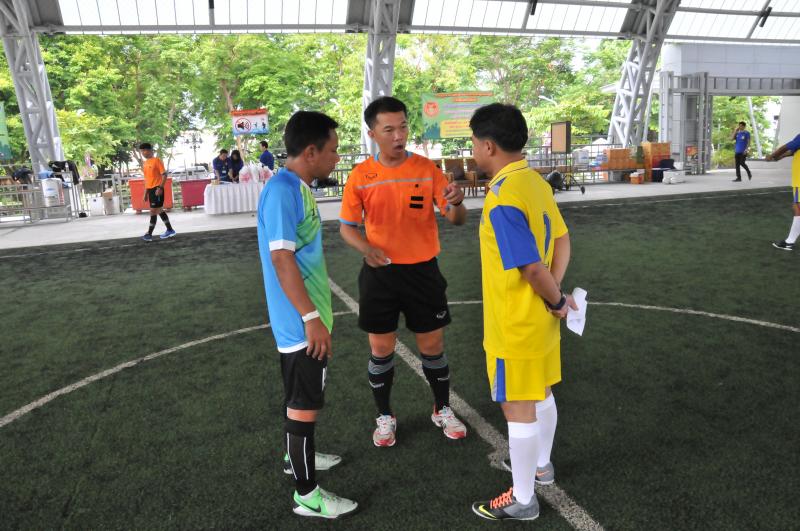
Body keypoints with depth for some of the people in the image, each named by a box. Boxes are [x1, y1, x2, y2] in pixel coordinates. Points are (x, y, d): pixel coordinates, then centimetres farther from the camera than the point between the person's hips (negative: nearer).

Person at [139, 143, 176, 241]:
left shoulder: (157, 160, -9)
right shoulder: (144, 163, 14)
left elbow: (164, 175, -12)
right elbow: (147, 178, 20)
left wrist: (160, 187, -21)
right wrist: (145, 193, 18)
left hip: (157, 189, -8)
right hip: (150, 190, 8)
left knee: (153, 211, -7)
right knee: (159, 210, 12)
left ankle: (149, 234, -5)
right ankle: (170, 230, 21)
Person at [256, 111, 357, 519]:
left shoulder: (298, 188, 9)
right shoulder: (282, 189, -21)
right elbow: (281, 258, -25)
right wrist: (312, 318, -23)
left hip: (305, 319, 10)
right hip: (300, 322, -10)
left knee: (301, 397, 24)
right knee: (305, 404, 1)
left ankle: (296, 457, 43)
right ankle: (307, 495, 14)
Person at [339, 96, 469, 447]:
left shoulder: (426, 168, -4)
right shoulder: (361, 175, -4)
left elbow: (456, 219, -6)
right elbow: (346, 226, 2)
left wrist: (455, 204, -30)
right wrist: (366, 248, -20)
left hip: (423, 271, 0)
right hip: (380, 274, 0)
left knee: (432, 345, 10)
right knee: (381, 349, 9)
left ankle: (443, 410, 33)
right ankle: (385, 417, 29)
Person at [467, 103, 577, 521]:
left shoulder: (502, 199, -27)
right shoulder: (535, 182, 2)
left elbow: (532, 268, -27)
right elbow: (561, 240, 8)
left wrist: (556, 302, -10)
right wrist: (555, 295, 3)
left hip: (515, 326, -9)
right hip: (538, 320, 9)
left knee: (518, 408, 6)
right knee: (541, 396, 24)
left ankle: (522, 500, 23)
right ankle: (540, 465, 46)